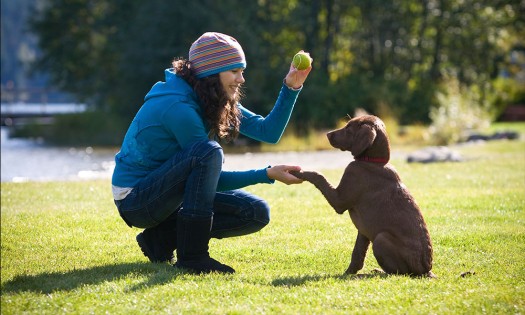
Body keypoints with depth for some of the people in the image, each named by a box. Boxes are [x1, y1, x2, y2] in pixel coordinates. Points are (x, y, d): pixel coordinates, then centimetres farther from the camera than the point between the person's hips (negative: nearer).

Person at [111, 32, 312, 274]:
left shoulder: (217, 102, 4)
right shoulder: (178, 106, -24)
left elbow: (269, 131, 2)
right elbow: (213, 179, -19)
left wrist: (291, 88, -8)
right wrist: (268, 174, -22)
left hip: (169, 194, 9)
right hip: (135, 198, -9)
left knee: (256, 213, -2)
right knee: (208, 152, -33)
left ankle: (164, 237, 2)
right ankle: (191, 256, -28)